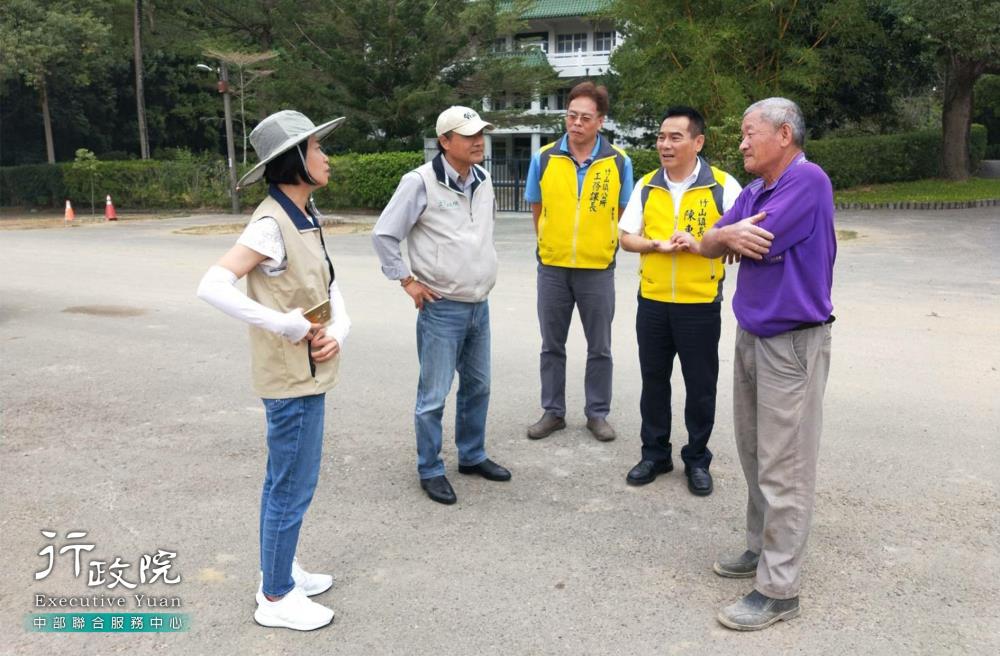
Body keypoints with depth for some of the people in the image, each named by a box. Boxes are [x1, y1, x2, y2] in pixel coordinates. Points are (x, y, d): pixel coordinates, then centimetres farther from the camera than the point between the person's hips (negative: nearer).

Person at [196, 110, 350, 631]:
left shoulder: (303, 217, 8)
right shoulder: (271, 223, -20)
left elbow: (330, 285, 13)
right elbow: (213, 287, -30)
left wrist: (339, 331, -6)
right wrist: (291, 325, -25)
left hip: (308, 371, 9)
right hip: (292, 376, -9)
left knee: (284, 481, 20)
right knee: (293, 487, 3)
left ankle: (278, 571, 37)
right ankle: (276, 597, 20)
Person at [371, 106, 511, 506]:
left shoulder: (483, 180, 7)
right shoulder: (421, 182, -15)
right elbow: (384, 235, -12)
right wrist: (407, 280, -11)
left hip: (479, 305, 7)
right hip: (441, 309, -7)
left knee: (477, 386, 17)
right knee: (433, 396, 1)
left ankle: (472, 456, 34)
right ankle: (430, 470, 16)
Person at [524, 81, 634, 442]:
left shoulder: (618, 161, -5)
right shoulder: (544, 158, -2)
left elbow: (622, 213, 5)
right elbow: (537, 210, 8)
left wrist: (603, 247, 5)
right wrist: (551, 247, 9)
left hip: (598, 269, -1)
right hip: (552, 268, 1)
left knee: (599, 348, 9)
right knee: (552, 345, 11)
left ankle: (597, 413, 24)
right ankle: (553, 412, 25)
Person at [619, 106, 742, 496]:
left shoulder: (722, 186, -5)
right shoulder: (646, 186, 6)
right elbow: (627, 237, 5)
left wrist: (701, 244, -21)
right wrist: (656, 245, -14)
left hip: (701, 303, -3)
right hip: (652, 301, 3)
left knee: (700, 386, 7)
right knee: (653, 380, 12)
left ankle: (697, 460, 23)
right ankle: (654, 454, 27)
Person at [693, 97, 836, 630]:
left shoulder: (808, 181, -16)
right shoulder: (753, 192, 11)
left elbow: (757, 246, -22)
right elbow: (708, 244, 6)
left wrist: (729, 235, 1)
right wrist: (728, 235, -16)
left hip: (792, 342, -9)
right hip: (750, 335, 9)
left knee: (783, 469, -3)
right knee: (754, 456, 18)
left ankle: (778, 589, 5)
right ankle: (762, 548, 33)